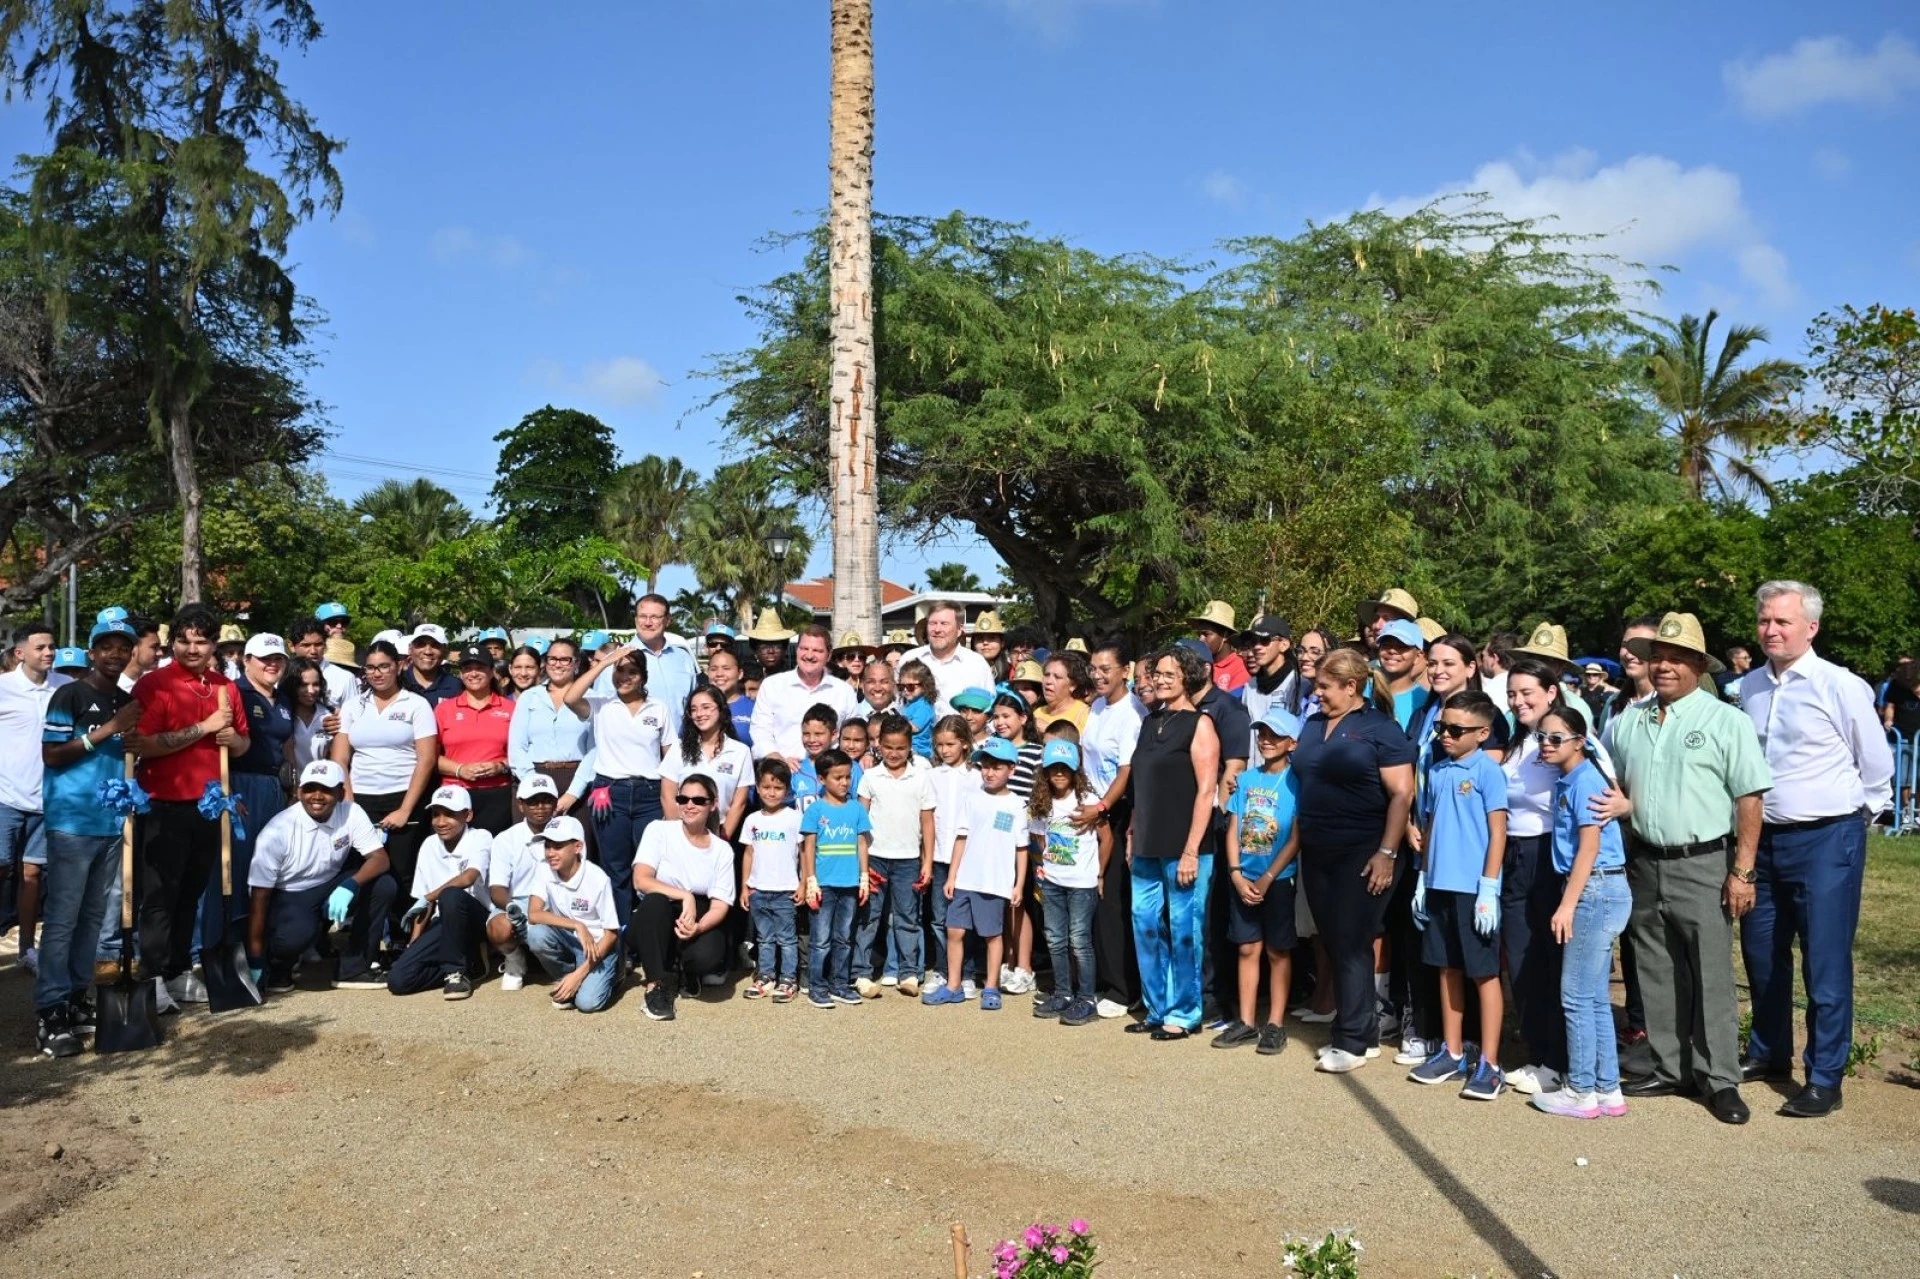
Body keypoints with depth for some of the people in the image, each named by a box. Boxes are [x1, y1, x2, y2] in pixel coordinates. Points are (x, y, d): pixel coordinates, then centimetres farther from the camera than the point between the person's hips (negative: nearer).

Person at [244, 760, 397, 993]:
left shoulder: (352, 813, -12)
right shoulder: (277, 831, -21)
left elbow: (380, 858, -16)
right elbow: (259, 895, -19)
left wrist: (349, 886, -38)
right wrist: (256, 962, -20)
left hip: (330, 889, 5)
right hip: (287, 897, -4)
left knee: (384, 886, -21)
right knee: (298, 933, -37)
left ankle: (353, 969, -7)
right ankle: (279, 967, 2)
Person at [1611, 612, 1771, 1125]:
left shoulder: (1726, 722, -5)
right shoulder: (1627, 722, 10)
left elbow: (1749, 800, -8)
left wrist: (1742, 872, -13)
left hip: (1703, 866, -5)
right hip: (1645, 865, 5)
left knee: (1711, 978, -1)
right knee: (1657, 977, 12)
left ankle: (1720, 1080, 10)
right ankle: (1670, 1069, 23)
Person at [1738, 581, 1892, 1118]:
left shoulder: (1841, 686, -11)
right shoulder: (1748, 687, 5)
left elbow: (1877, 765, -2)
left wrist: (1857, 814, 6)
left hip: (1825, 840, -6)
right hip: (1762, 838, 6)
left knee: (1826, 963, 0)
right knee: (1762, 955, 16)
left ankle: (1824, 1079, 10)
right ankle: (1768, 1053, 33)